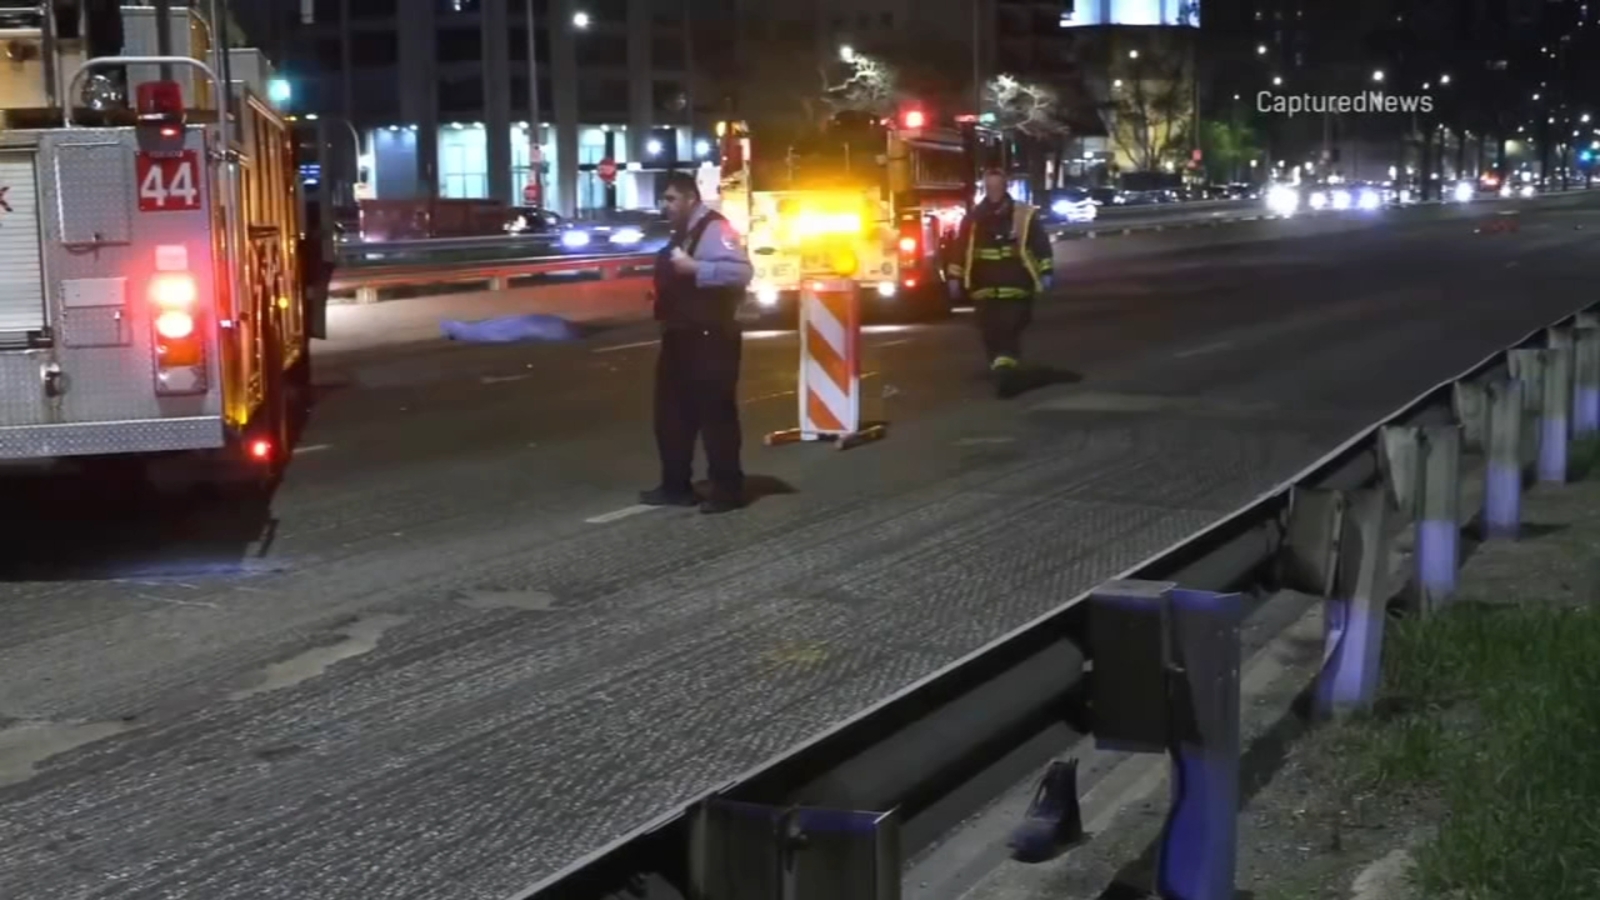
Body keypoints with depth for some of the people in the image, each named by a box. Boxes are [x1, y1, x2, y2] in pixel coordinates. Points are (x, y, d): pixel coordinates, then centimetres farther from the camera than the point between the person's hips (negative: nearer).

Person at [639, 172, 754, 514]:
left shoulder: (713, 229, -14)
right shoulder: (681, 233, 18)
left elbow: (741, 270, -28)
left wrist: (694, 268, -30)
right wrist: (661, 294, 14)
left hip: (710, 337, -10)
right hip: (681, 335, 10)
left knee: (715, 412, -4)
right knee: (673, 412, 13)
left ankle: (727, 489, 5)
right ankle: (676, 486, 22)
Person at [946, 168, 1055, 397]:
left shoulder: (1024, 215, 2)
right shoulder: (974, 218, 8)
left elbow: (1041, 245, 2)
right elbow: (961, 249, 11)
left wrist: (1046, 272, -4)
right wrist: (955, 277, 8)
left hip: (1015, 286, -3)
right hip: (985, 288, 3)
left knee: (1009, 332, -10)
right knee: (991, 334, 4)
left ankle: (1007, 373, -13)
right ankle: (1005, 373, 17)